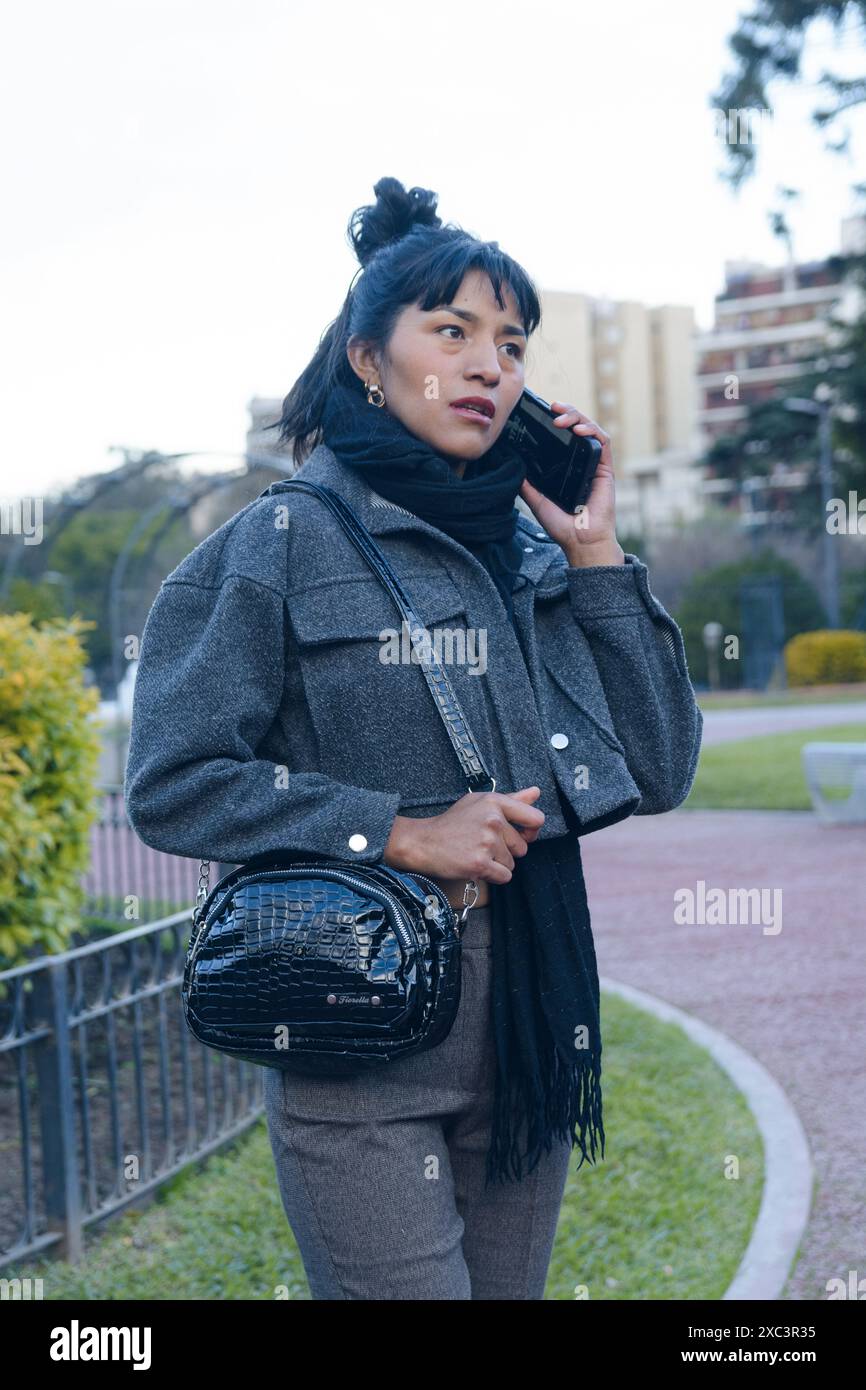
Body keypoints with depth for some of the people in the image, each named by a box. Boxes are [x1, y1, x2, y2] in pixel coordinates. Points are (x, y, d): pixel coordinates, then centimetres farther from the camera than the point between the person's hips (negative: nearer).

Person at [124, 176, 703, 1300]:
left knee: (509, 1289, 17)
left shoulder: (534, 555, 10)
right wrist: (400, 832, -16)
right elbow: (170, 781, -10)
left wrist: (597, 554, 2)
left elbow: (658, 775, 7)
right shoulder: (283, 543, -5)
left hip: (532, 1035, 6)